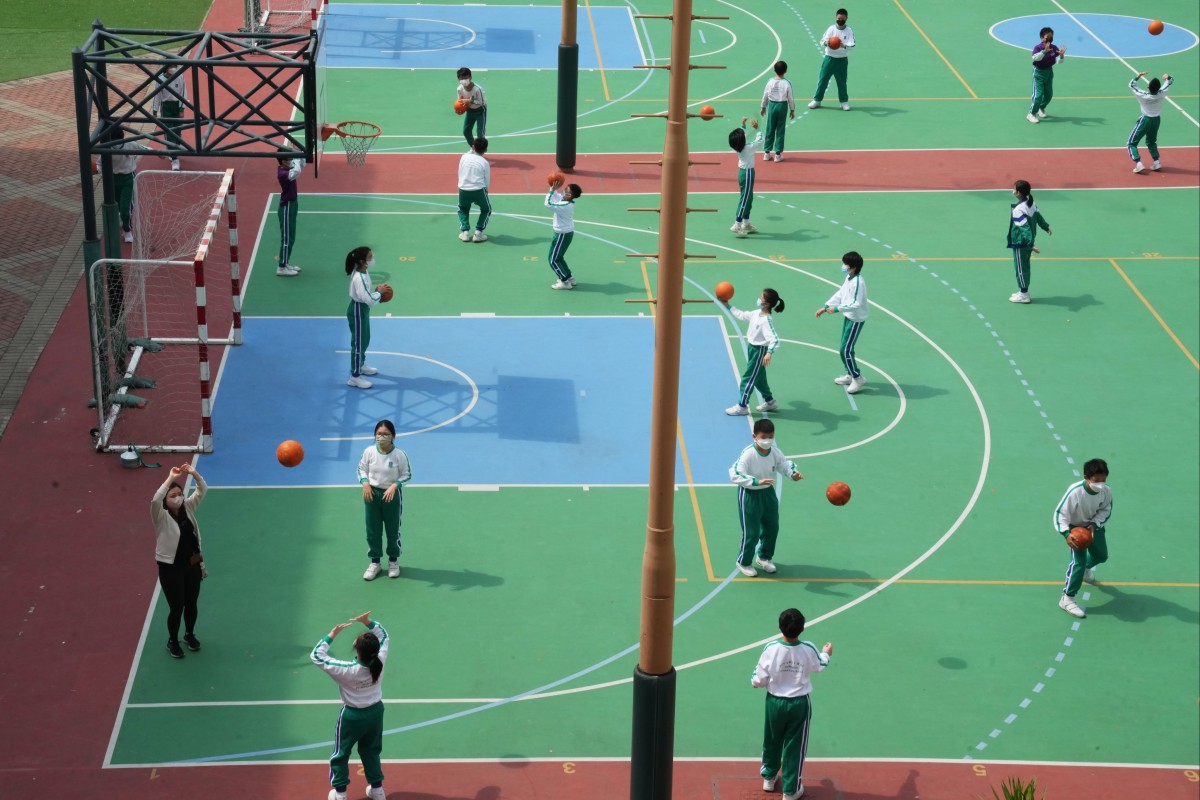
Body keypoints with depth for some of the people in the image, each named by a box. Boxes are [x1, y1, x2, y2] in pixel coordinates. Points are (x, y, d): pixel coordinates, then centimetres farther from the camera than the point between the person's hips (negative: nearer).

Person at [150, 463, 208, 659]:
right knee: (177, 607, 4)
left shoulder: (188, 508, -2)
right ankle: (172, 641, 27)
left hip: (192, 565, 5)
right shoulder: (161, 517, -17)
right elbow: (155, 500, -37)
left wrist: (193, 473, -23)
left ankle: (189, 634, 44)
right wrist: (170, 479, -39)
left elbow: (202, 490, -5)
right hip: (170, 568, -5)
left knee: (192, 604, 18)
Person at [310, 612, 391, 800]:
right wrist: (368, 622, -15)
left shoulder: (346, 670, -34)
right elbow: (383, 636, -5)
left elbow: (316, 656, -25)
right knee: (371, 752, 26)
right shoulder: (379, 662, -24)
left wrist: (332, 635, -22)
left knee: (341, 754, 19)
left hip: (352, 716, -4)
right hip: (375, 712, 4)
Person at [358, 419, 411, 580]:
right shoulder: (369, 452, -9)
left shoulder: (400, 455, -15)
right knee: (372, 530, 9)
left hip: (392, 495, -2)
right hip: (372, 494, 2)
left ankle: (393, 561, 31)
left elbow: (407, 475, -6)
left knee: (393, 529, 12)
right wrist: (365, 483, -14)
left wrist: (395, 485, -21)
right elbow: (361, 469, 4)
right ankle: (375, 562, 24)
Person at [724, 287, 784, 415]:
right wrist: (728, 306, 21)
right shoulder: (756, 313, -2)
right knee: (758, 378, 22)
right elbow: (742, 315, 17)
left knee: (748, 378, 0)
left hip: (759, 351, -9)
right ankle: (770, 401, 37)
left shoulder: (766, 320, -29)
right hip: (752, 347, 9)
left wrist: (769, 353, -52)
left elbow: (774, 339, -37)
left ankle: (742, 406, 10)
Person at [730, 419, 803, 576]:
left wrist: (793, 473, -18)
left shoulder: (775, 452, -8)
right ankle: (744, 562, 23)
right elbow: (735, 475, -33)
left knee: (772, 528, 18)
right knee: (751, 532, 0)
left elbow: (784, 464, 6)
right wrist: (757, 482, -43)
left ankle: (764, 557, 41)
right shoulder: (748, 454, -27)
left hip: (768, 493, 7)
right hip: (749, 494, -7)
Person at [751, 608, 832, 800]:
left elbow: (757, 681, -15)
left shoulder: (771, 649, -22)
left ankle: (769, 777, 43)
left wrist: (756, 681, 9)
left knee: (772, 741, 23)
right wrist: (826, 654, 29)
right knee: (794, 746, 13)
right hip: (799, 704, 0)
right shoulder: (809, 650, -17)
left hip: (775, 702, 0)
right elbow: (819, 667, 7)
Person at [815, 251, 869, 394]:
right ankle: (850, 375, 32)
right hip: (848, 316, 9)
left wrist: (836, 309, -27)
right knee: (845, 348, 18)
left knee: (845, 350, -7)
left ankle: (858, 378, 5)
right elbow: (840, 294, 12)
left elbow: (856, 304, -30)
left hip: (856, 319, -9)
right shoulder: (849, 278, 3)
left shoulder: (858, 282, -26)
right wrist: (825, 307, 8)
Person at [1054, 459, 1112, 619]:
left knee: (1101, 556, 25)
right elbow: (1060, 513, -29)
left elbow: (1106, 511, -7)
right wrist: (1066, 533, -42)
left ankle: (1085, 569, 61)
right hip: (1074, 527, -5)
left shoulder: (1106, 491, -25)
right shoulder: (1075, 491, -37)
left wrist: (1094, 524, -23)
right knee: (1079, 560, -20)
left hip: (1093, 525, 5)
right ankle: (1067, 599, -12)